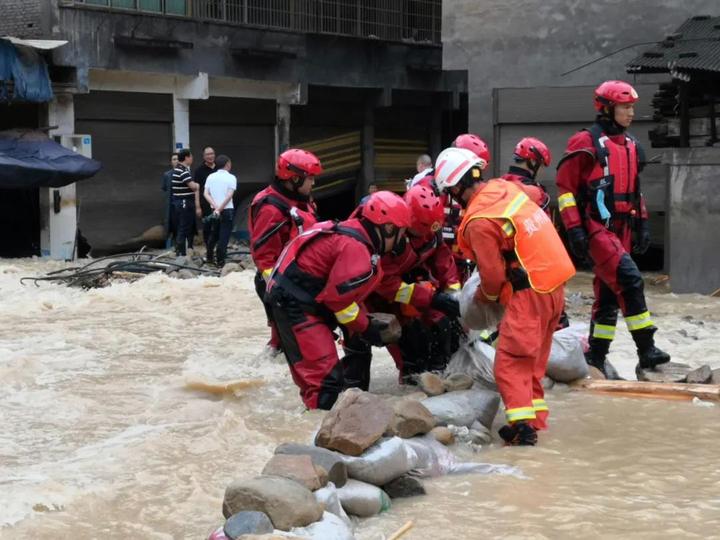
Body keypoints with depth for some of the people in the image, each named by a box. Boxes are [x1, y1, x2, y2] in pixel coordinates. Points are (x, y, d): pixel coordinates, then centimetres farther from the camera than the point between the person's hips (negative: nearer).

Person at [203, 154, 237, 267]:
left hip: (214, 210, 5)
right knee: (224, 236, 0)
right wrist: (220, 209, -15)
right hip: (227, 211, -5)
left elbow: (206, 194, -3)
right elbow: (229, 196, -16)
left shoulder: (211, 177, 5)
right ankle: (220, 261, -1)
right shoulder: (231, 178, -7)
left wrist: (215, 206, -10)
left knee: (213, 234, 19)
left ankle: (210, 257, 29)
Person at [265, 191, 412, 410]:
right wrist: (365, 326, -10)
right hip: (295, 304, -11)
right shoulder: (355, 248, -20)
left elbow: (350, 290, 18)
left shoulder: (352, 234, 11)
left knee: (310, 370, 23)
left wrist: (366, 321, 11)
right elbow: (339, 296, -21)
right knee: (326, 375, -14)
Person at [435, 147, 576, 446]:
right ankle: (534, 419, 20)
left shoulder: (478, 222, -18)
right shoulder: (504, 187, 5)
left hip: (529, 293, -9)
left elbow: (493, 275, -14)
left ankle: (523, 424, -13)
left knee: (511, 362, -5)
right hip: (554, 285, 9)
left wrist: (485, 296, 10)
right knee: (534, 361, 17)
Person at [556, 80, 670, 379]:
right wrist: (574, 229, -15)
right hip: (596, 228, -8)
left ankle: (597, 356, 16)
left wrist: (642, 224, 19)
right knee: (629, 279, -20)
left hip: (621, 229, 8)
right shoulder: (586, 144, -8)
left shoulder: (631, 145, 16)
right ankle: (646, 349, -19)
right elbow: (566, 186, -10)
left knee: (609, 292, 9)